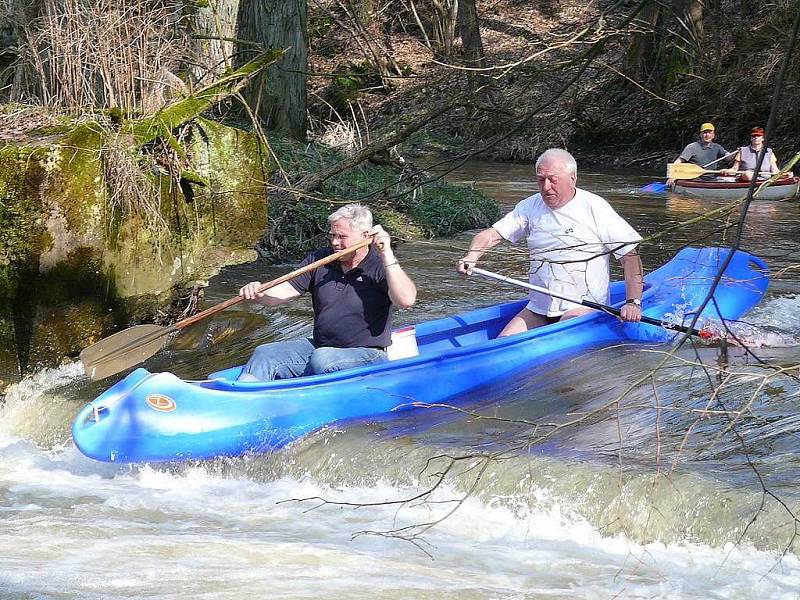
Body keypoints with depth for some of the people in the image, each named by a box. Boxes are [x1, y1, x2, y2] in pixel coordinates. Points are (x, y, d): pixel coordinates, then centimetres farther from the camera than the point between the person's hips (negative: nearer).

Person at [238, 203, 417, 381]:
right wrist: (260, 294, -16)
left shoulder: (380, 266, -8)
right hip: (318, 346, 5)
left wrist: (387, 255, -29)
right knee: (264, 355, -14)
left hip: (365, 354, -5)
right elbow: (285, 290, 6)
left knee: (322, 360, -35)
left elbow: (406, 300, -25)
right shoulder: (319, 260, 9)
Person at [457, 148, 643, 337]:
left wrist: (634, 302, -18)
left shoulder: (594, 207, -6)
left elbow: (631, 256, -8)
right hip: (538, 309, 5)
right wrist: (471, 256, -21)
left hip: (584, 307, -5)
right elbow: (492, 234, 2)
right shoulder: (530, 206, 9)